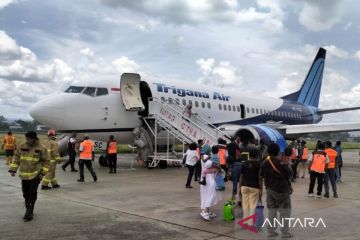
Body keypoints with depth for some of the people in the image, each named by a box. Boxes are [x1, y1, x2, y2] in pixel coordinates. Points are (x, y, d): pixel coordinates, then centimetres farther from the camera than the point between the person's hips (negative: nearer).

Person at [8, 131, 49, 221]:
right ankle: (29, 211, 27)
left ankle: (30, 211, 1)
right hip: (24, 174, 4)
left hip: (35, 174, -4)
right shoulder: (21, 147, 2)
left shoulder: (41, 148, -8)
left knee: (32, 192, -10)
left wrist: (43, 173, -10)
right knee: (26, 193, 11)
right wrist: (13, 170, 3)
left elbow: (46, 161, -3)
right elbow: (16, 159, 10)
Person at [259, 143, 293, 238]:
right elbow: (289, 175, -8)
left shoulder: (264, 164, 1)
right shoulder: (281, 163, -16)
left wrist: (261, 188, 15)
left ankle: (271, 231, 17)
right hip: (282, 190, -5)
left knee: (271, 210, 13)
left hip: (270, 190, 5)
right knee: (285, 211, 5)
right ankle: (285, 232, 8)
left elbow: (261, 177, 6)